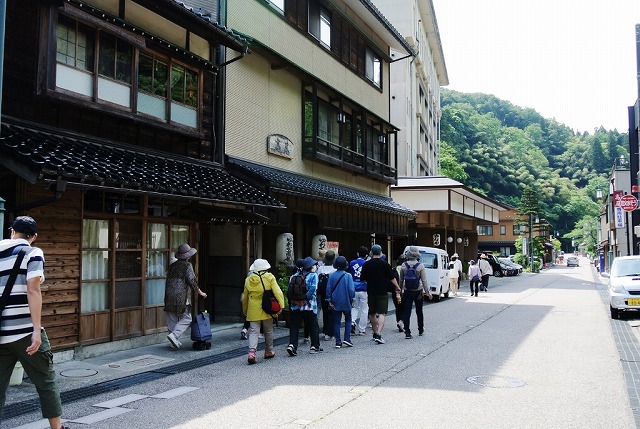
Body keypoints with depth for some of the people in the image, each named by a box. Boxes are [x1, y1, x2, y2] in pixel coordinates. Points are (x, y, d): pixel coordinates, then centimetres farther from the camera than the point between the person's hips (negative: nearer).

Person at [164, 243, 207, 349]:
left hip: (169, 296, 7)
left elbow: (168, 280, 20)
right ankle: (173, 335, -15)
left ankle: (174, 341, 13)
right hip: (181, 296, -7)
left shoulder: (172, 266, 16)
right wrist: (199, 292, 0)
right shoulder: (187, 265, -4)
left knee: (172, 319, 10)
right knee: (186, 318, 1)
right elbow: (191, 280, -11)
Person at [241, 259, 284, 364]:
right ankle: (269, 351, 26)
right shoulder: (270, 277, -6)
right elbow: (277, 292, -14)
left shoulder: (248, 280, 2)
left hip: (253, 311, 1)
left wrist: (245, 310, 23)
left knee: (254, 332, 2)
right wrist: (281, 306, -12)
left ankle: (252, 352, -15)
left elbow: (245, 297, 11)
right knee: (268, 331, 15)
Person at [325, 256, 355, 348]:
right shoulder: (348, 276, -11)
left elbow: (328, 288, -2)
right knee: (348, 320, 15)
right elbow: (351, 289, -12)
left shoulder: (332, 275, -4)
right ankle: (347, 339, 3)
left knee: (336, 322, 8)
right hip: (346, 302, -2)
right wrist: (352, 299, 2)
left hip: (335, 303, 2)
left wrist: (329, 300, 6)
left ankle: (338, 342, 8)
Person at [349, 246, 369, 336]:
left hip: (354, 289, 3)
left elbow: (349, 275, 8)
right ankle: (361, 330, 9)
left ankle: (352, 322, -2)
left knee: (355, 307, 21)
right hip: (364, 289, -3)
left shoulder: (352, 263, 1)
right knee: (364, 310, 7)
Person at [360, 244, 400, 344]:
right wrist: (397, 287, 15)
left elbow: (362, 279, 3)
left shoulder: (366, 264, -1)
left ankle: (375, 333, 26)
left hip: (371, 292, 3)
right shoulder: (384, 264, -7)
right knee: (381, 314, -4)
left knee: (372, 314, 16)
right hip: (382, 292, -3)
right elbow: (392, 278, -1)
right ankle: (378, 334, -19)